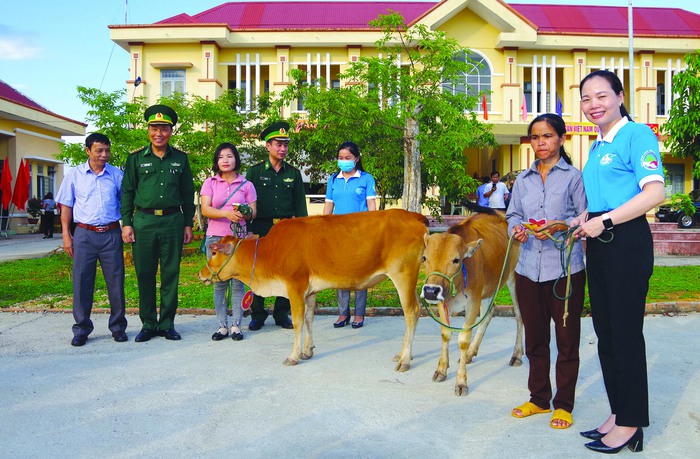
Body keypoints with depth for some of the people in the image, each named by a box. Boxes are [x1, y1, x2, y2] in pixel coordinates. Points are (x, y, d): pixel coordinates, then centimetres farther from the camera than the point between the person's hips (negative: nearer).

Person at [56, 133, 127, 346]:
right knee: (82, 282, 1)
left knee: (116, 281, 3)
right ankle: (81, 329, 12)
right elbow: (66, 207, 8)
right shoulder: (74, 175, 6)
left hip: (111, 234, 0)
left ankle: (118, 326, 15)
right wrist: (66, 235, 3)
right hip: (84, 234, 0)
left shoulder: (117, 175, 6)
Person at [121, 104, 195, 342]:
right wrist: (126, 223, 0)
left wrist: (188, 224, 8)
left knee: (171, 274, 4)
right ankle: (148, 324, 16)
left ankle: (167, 324, 14)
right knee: (145, 275, 4)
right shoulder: (136, 159, 7)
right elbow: (127, 192, 7)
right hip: (144, 222, 0)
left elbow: (188, 194, 12)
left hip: (173, 221, 1)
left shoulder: (180, 159, 10)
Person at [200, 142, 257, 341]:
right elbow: (205, 209, -4)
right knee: (219, 283, 3)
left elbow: (253, 213, 5)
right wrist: (227, 213, -21)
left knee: (238, 282, -2)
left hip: (239, 238, -1)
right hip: (215, 237, 1)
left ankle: (236, 325, 6)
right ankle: (222, 325, 11)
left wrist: (246, 214, -19)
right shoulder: (210, 183, 8)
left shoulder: (246, 185, 8)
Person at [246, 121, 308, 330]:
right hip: (261, 228, -1)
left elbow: (300, 204, 10)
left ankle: (282, 314, 16)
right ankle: (257, 315, 14)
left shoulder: (294, 173, 9)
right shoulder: (254, 171, 4)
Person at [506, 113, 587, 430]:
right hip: (528, 270, 5)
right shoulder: (523, 180, 13)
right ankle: (539, 398, 29)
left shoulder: (574, 176, -1)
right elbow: (513, 214, 13)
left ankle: (564, 404, 19)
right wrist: (516, 229, -8)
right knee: (534, 337, 13)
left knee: (567, 338, 5)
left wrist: (562, 226, -22)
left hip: (566, 270, -4)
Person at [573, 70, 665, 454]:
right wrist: (582, 221, 10)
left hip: (627, 242, -9)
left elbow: (654, 192, -19)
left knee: (626, 333, -2)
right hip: (598, 246, 9)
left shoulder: (637, 134, -8)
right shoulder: (597, 147, 18)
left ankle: (630, 425, 11)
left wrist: (604, 221, -20)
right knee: (606, 333, 13)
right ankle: (618, 415, 26)